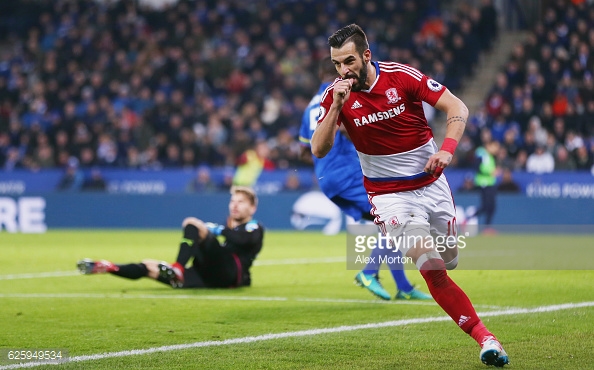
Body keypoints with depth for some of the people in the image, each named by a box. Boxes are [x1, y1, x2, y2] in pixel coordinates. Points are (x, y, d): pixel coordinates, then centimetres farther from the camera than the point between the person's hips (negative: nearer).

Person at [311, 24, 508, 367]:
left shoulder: (402, 76, -12)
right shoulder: (336, 95, -8)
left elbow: (457, 107, -11)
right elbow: (319, 149, -15)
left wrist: (447, 149, -27)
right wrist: (337, 105, -27)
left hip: (431, 183, 1)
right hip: (389, 194, -1)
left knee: (449, 260, 12)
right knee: (433, 269, -18)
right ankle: (484, 337, -14)